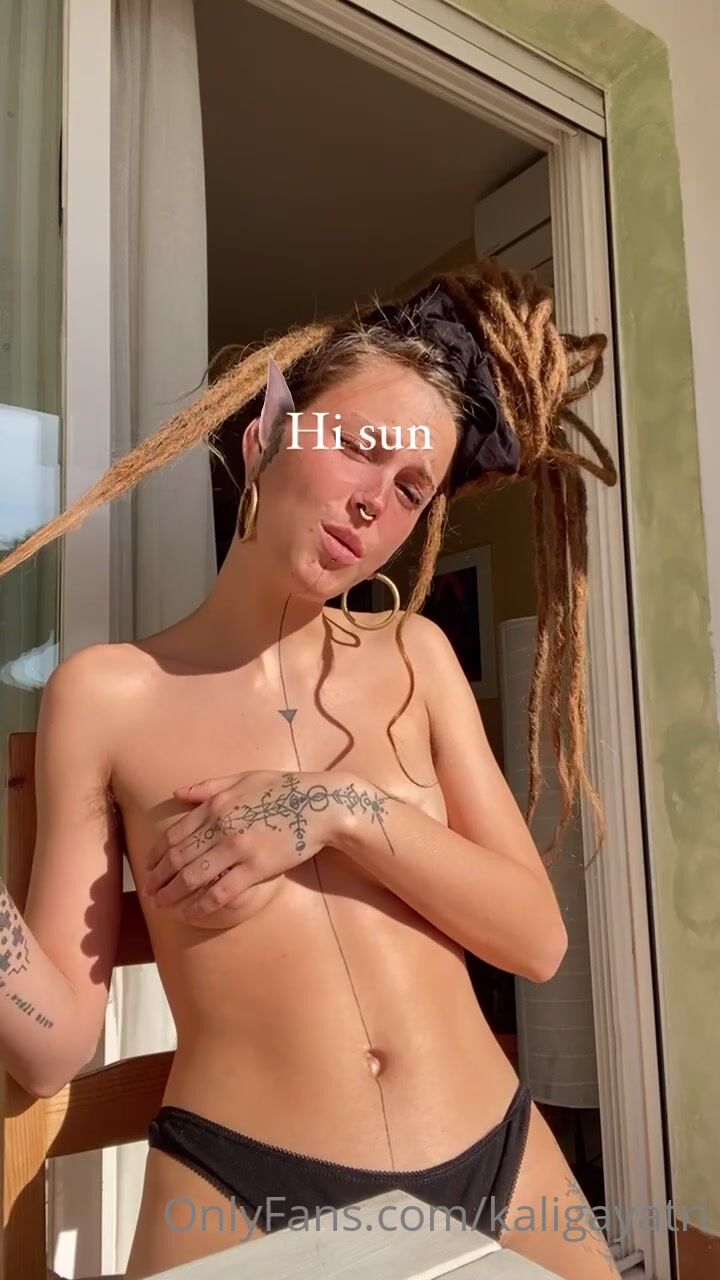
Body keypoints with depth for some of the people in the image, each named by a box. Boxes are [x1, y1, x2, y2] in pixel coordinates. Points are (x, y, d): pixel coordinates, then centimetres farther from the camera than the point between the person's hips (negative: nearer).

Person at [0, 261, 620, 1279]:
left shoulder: (417, 658, 3)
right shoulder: (108, 693, -6)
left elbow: (538, 938, -3)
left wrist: (346, 810, -15)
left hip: (494, 1159, 3)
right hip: (241, 1191, -2)